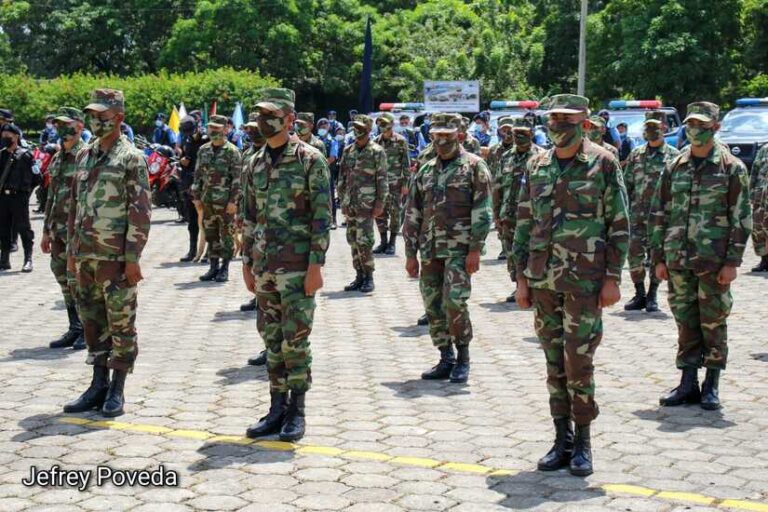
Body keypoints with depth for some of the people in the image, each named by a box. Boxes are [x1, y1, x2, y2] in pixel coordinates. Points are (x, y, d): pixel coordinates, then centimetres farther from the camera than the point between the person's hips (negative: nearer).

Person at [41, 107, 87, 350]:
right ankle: (75, 329, 19)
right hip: (59, 230, 8)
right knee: (65, 281, 10)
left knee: (77, 280, -6)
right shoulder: (57, 159, 16)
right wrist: (46, 231, 19)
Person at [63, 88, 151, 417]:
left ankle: (117, 391, 9)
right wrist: (71, 250, 14)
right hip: (86, 257, 7)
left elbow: (140, 211, -11)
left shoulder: (131, 158, -7)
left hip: (116, 257, -7)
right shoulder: (84, 156, 13)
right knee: (93, 322, 12)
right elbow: (75, 205, 17)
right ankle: (99, 385, 22)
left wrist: (133, 258, -15)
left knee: (121, 325, 1)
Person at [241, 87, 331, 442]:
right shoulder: (255, 164, 12)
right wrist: (247, 262, 14)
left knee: (295, 339, -3)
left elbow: (322, 216, -10)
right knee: (272, 339, 10)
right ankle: (277, 409, 18)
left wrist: (316, 265, -15)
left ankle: (296, 412, 7)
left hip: (297, 266, -6)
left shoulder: (310, 160, -7)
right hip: (264, 266, 6)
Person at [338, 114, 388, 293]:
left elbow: (382, 180, -6)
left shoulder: (376, 152, -5)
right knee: (353, 240, 9)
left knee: (364, 241, -10)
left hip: (366, 204, -6)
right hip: (350, 203, 6)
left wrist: (380, 203, -11)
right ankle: (359, 276, 17)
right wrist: (342, 199, 11)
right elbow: (342, 176, 16)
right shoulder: (348, 150, 12)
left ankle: (368, 277, 1)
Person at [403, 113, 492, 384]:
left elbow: (482, 211, -6)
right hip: (430, 250, 6)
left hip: (459, 249, -6)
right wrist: (411, 254, 11)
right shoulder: (425, 171, 15)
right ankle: (446, 359, 18)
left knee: (454, 303, -15)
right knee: (433, 306, 6)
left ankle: (463, 358, 2)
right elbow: (412, 215, 16)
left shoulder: (474, 166, 0)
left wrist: (475, 249, -13)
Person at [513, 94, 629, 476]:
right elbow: (524, 225, 14)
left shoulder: (603, 164, -2)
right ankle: (562, 441, 19)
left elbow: (619, 225, -3)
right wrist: (522, 278, 9)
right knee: (555, 365, 9)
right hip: (543, 281, 5)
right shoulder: (537, 166, 11)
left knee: (578, 363, -5)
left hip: (585, 281, -4)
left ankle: (582, 443, 9)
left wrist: (613, 278, -8)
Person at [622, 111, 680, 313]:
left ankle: (652, 296, 13)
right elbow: (627, 185, 12)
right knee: (634, 254, -1)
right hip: (638, 215, 3)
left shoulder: (673, 156, 2)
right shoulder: (635, 155, 11)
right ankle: (639, 295, 12)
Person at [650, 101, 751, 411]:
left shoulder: (731, 168, -1)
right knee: (685, 322, 8)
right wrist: (659, 257, 7)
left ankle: (712, 385, 14)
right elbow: (659, 214, 12)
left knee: (713, 322, 4)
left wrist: (732, 261, -9)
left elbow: (741, 217, -4)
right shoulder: (675, 168, 10)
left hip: (714, 260, -4)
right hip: (678, 259, 4)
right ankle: (688, 383, 17)